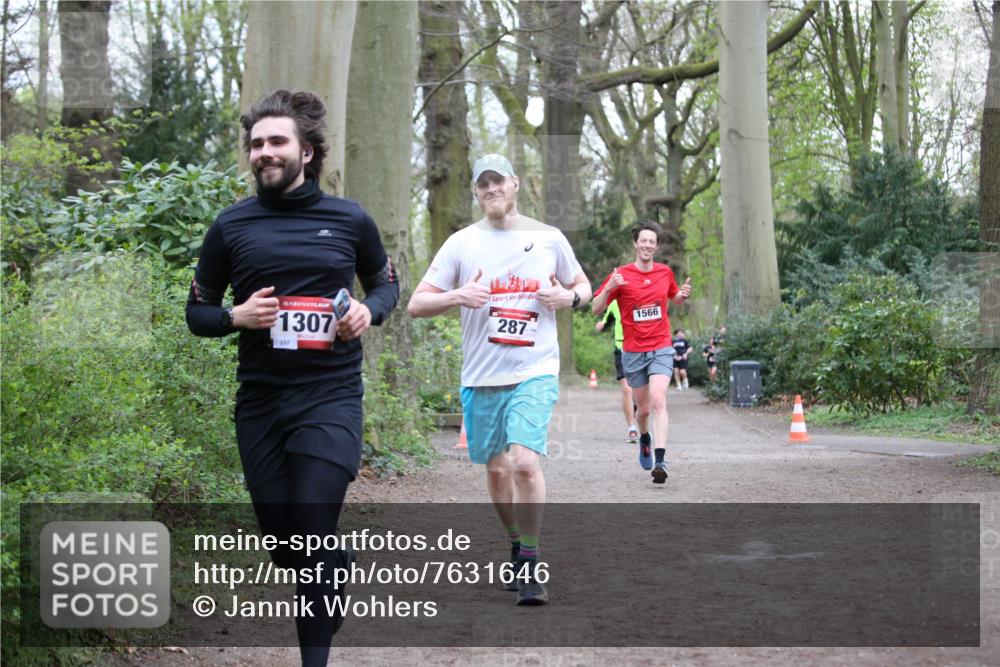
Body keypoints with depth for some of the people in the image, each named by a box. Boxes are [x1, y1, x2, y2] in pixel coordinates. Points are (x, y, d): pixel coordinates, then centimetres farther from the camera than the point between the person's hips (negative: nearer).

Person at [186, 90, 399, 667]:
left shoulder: (350, 220, 1)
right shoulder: (231, 226, 3)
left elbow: (387, 284, 16)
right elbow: (198, 312, 10)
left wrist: (370, 310, -7)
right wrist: (237, 317, -12)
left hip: (331, 396, -2)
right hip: (260, 400, 3)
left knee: (312, 539, -12)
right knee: (284, 545, 9)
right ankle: (342, 566, 41)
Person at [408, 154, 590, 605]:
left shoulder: (548, 239, 5)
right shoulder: (461, 243, 4)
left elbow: (582, 284, 20)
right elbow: (416, 304, 3)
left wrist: (569, 297, -4)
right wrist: (458, 296, -15)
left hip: (534, 372, -2)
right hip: (480, 377, 2)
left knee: (525, 462, -19)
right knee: (496, 469, 11)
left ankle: (530, 567, -9)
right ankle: (517, 547, 34)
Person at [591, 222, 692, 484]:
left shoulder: (665, 272, 5)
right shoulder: (621, 275, -4)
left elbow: (673, 297, 26)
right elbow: (596, 309, -4)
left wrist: (683, 294, 2)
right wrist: (608, 289, -22)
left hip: (661, 349, 0)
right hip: (633, 352, 0)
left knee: (658, 401, -18)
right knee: (644, 408, 8)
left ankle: (660, 461, -25)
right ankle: (644, 439, 43)